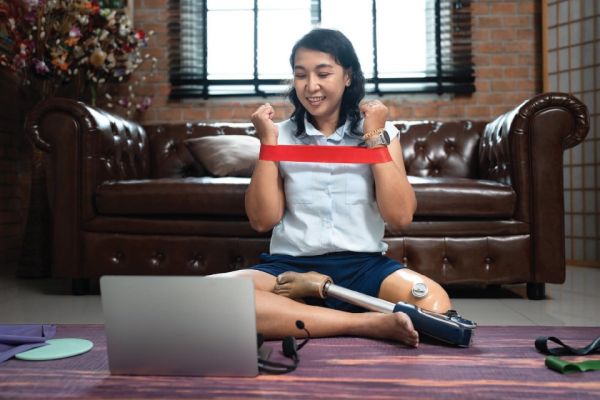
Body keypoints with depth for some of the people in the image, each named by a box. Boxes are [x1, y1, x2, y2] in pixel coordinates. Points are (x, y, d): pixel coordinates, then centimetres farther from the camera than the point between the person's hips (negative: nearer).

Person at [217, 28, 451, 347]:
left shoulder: (380, 131, 7)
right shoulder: (282, 136, 9)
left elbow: (400, 216, -4)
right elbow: (262, 221, 1)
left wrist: (375, 137, -5)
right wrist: (267, 142, -3)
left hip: (363, 266, 0)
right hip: (290, 266, 1)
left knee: (434, 304, -32)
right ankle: (369, 323, -24)